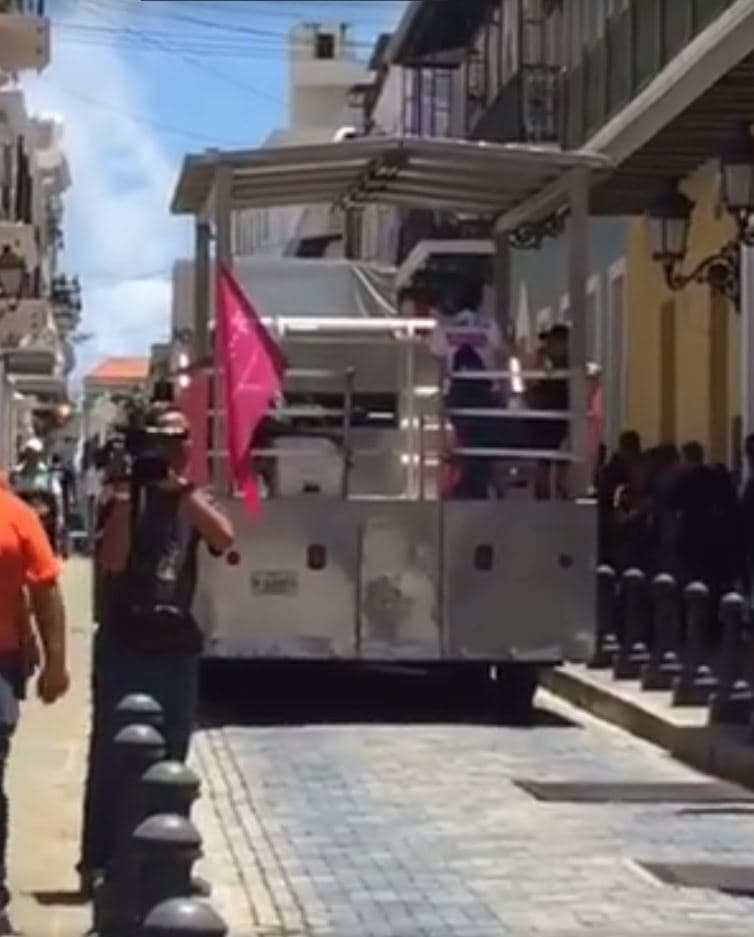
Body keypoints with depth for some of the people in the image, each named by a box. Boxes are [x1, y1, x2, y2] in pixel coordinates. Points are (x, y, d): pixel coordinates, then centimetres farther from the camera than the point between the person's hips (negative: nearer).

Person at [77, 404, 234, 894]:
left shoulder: (191, 498, 9)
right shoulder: (123, 494, -3)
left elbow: (224, 538, -12)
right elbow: (113, 559, -18)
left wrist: (181, 486, -18)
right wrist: (128, 494, -20)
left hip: (176, 642, 4)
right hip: (124, 643, -4)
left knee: (169, 759, 9)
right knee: (111, 756, -3)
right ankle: (98, 862, 1)